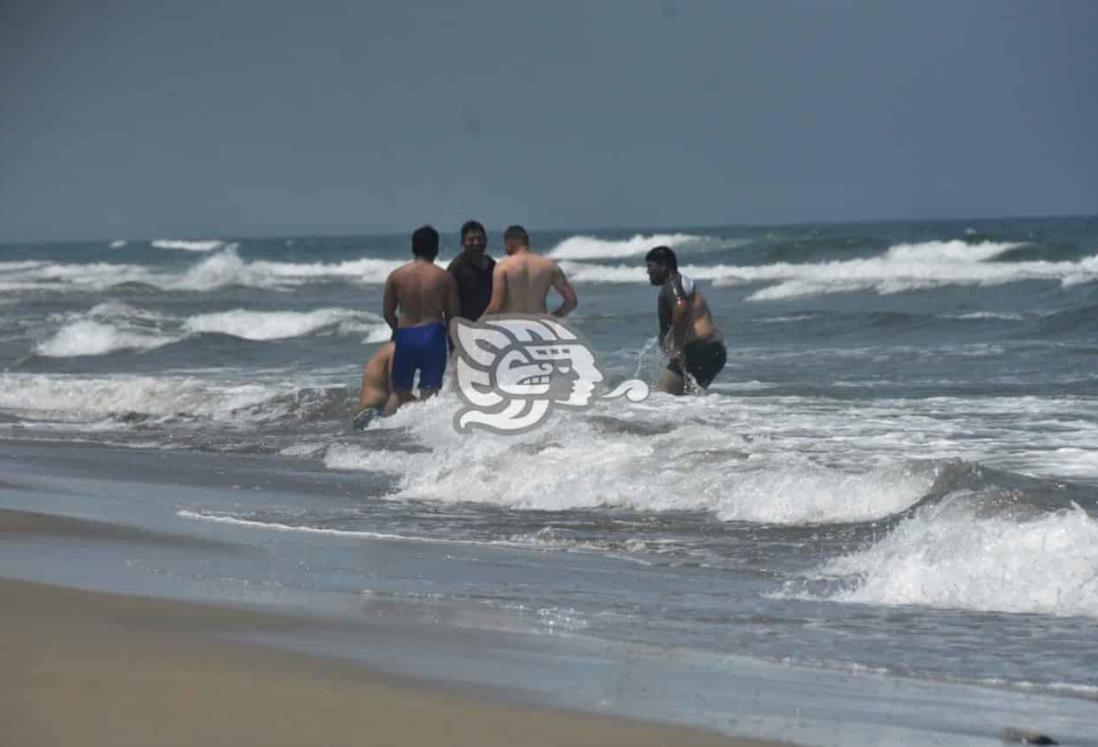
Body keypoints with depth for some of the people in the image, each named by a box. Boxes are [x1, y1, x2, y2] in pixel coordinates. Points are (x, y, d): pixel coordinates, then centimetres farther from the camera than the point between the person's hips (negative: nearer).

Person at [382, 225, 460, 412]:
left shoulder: (396, 275, 3)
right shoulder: (444, 277, -1)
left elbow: (387, 312, 7)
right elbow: (453, 314, 0)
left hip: (405, 336, 2)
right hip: (433, 334, -2)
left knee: (399, 392, 11)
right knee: (429, 392, 2)